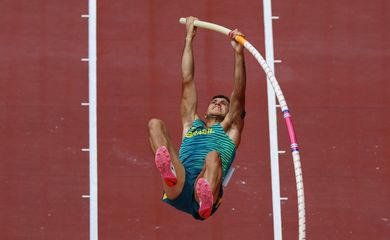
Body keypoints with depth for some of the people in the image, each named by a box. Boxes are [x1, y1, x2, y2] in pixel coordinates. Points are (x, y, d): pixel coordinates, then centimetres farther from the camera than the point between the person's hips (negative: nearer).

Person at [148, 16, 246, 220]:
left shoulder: (229, 130, 31)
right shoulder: (192, 125, 37)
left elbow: (239, 96, 17)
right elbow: (187, 81, 37)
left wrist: (239, 53, 7)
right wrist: (189, 40, 37)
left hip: (204, 186, -2)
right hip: (178, 190, 2)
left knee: (213, 156, -35)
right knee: (155, 124, -13)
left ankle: (206, 201, -70)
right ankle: (168, 170, -48)